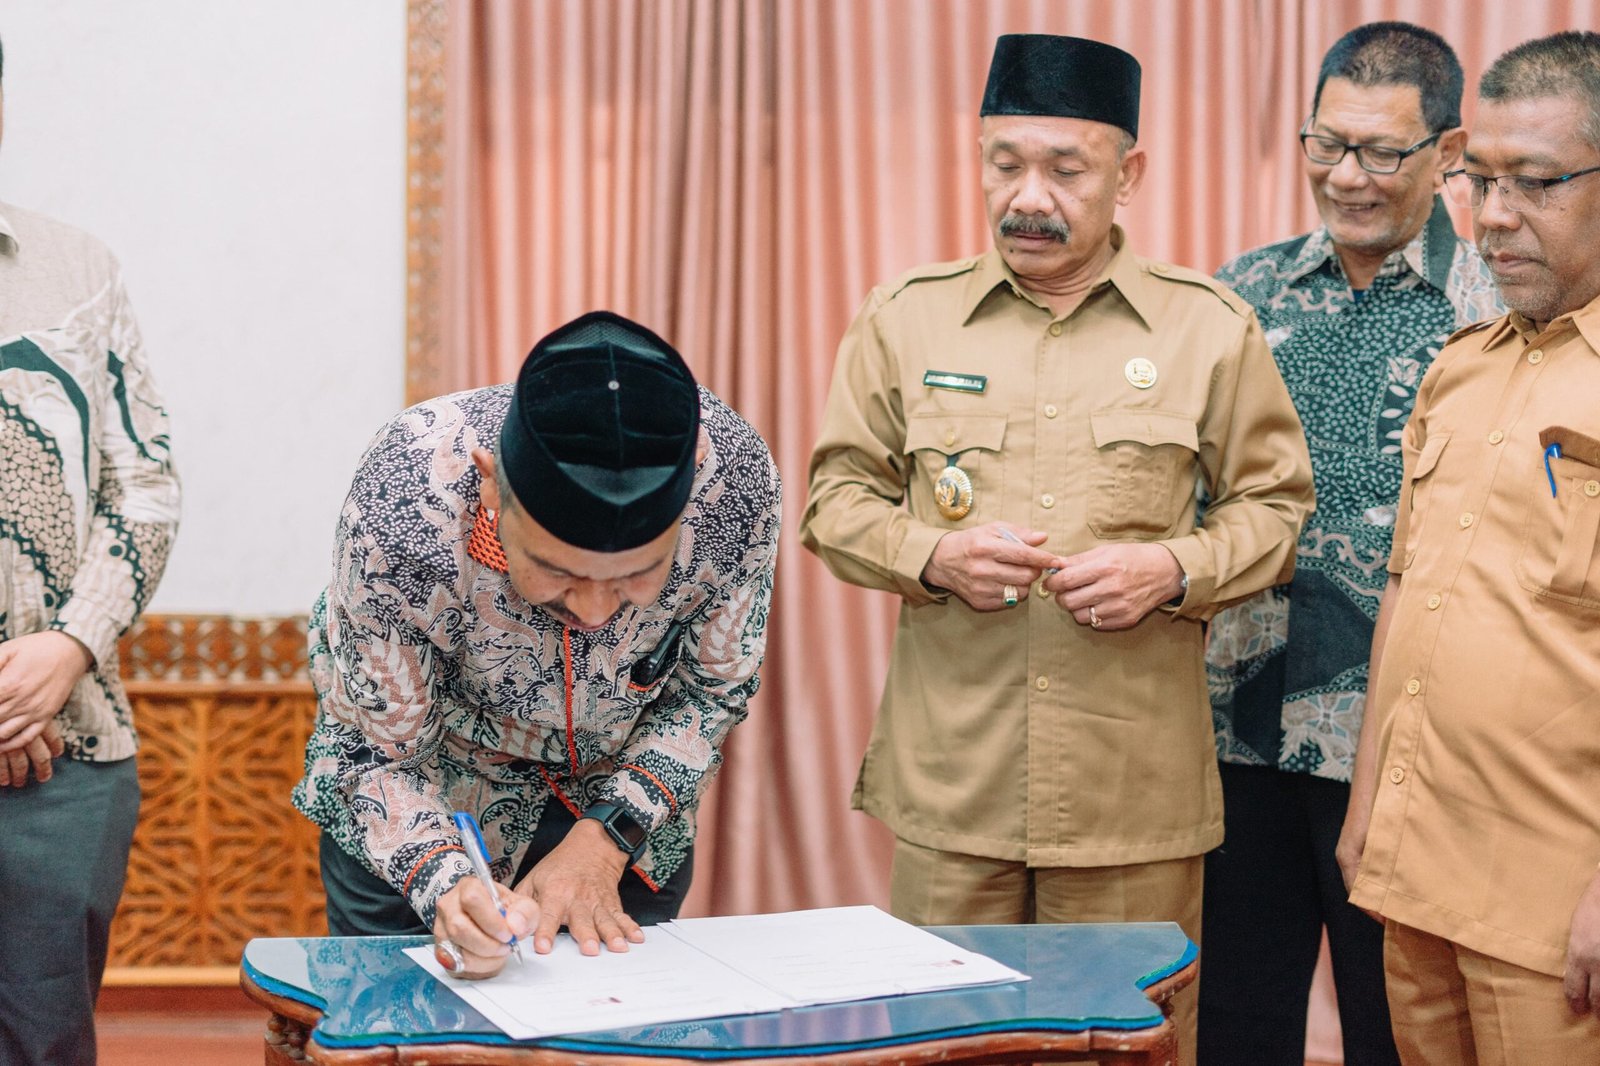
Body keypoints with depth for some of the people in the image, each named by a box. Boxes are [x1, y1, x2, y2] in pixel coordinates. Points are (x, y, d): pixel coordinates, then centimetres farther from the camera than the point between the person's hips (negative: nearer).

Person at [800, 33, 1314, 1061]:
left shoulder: (1211, 327, 3)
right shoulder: (906, 318, 5)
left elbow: (1276, 504, 9)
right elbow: (837, 498, 10)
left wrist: (1174, 570, -10)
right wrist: (931, 554, -10)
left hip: (1136, 785, 0)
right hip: (948, 775, 1)